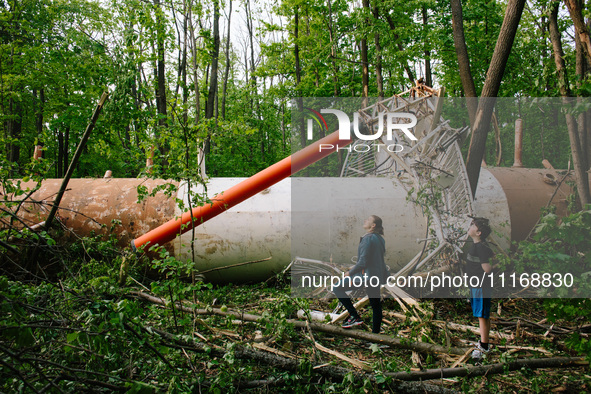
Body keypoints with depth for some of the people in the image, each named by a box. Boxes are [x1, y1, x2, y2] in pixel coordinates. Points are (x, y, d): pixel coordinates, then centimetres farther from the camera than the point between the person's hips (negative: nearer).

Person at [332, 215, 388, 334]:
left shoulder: (368, 239, -17)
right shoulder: (380, 238, 10)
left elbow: (362, 262, -20)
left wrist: (350, 273, -7)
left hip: (367, 275, -9)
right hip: (377, 276, 9)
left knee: (337, 288, 2)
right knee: (376, 306, 12)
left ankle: (355, 317, 0)